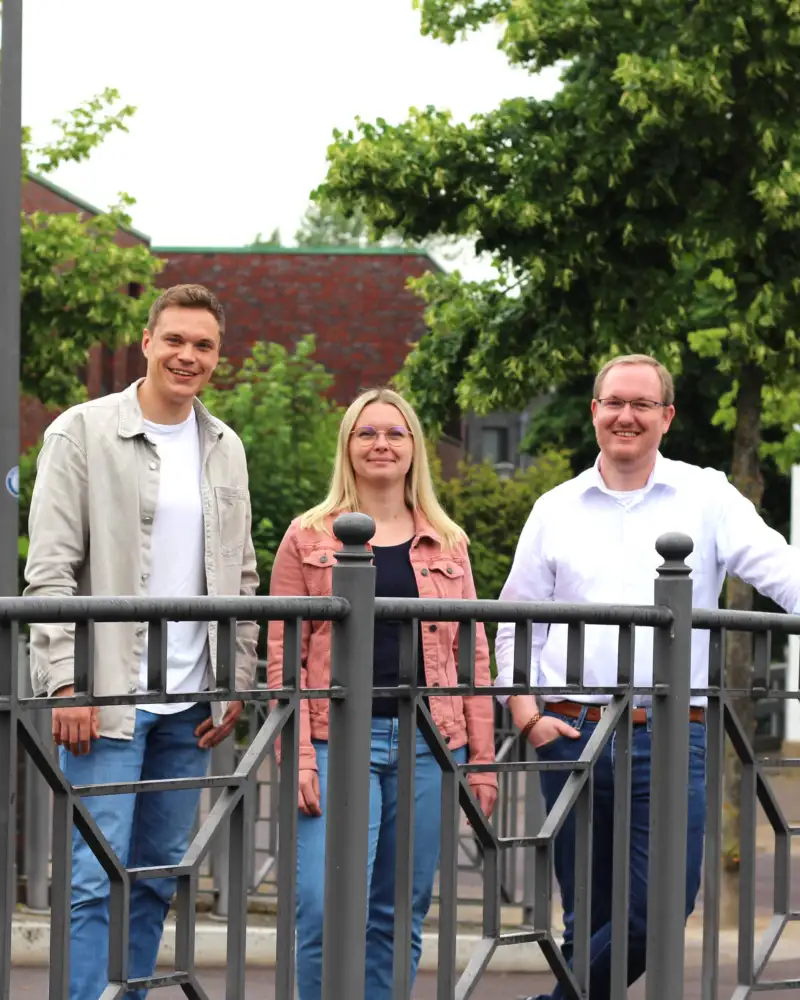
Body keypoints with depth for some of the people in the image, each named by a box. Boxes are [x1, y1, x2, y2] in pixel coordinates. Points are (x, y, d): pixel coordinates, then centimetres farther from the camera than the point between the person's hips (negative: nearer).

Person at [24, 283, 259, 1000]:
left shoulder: (226, 450, 13)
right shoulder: (83, 433, -4)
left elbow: (240, 578, 17)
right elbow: (50, 571, -9)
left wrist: (238, 684, 9)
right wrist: (66, 681, -16)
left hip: (190, 701, 5)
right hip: (107, 695, -5)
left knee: (159, 876, 9)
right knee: (98, 877, -9)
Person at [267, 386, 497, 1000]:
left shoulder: (447, 544, 13)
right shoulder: (309, 539, 6)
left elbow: (473, 656, 13)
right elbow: (283, 656, 2)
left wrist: (481, 759, 6)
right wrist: (298, 758, -8)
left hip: (428, 743, 3)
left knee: (400, 916, 6)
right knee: (328, 910, -15)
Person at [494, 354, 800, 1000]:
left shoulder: (706, 497, 6)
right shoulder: (556, 510, 12)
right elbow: (515, 624, 14)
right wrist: (528, 715, 0)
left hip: (670, 735, -2)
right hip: (572, 733, 2)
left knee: (663, 903, -13)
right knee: (589, 914, 5)